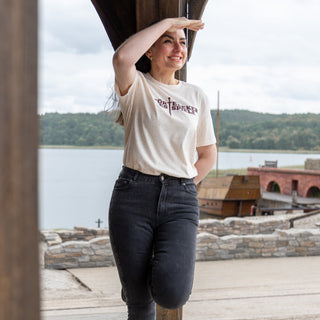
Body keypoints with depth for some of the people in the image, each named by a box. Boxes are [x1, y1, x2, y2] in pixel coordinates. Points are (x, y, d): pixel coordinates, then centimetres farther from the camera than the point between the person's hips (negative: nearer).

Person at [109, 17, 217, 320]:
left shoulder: (196, 96, 14)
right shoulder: (136, 87, 3)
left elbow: (208, 155, 21)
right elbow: (122, 58, -22)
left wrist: (182, 188, 9)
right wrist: (167, 21, -11)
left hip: (181, 198, 2)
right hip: (134, 194, -2)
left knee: (172, 294, -19)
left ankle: (160, 268, 14)